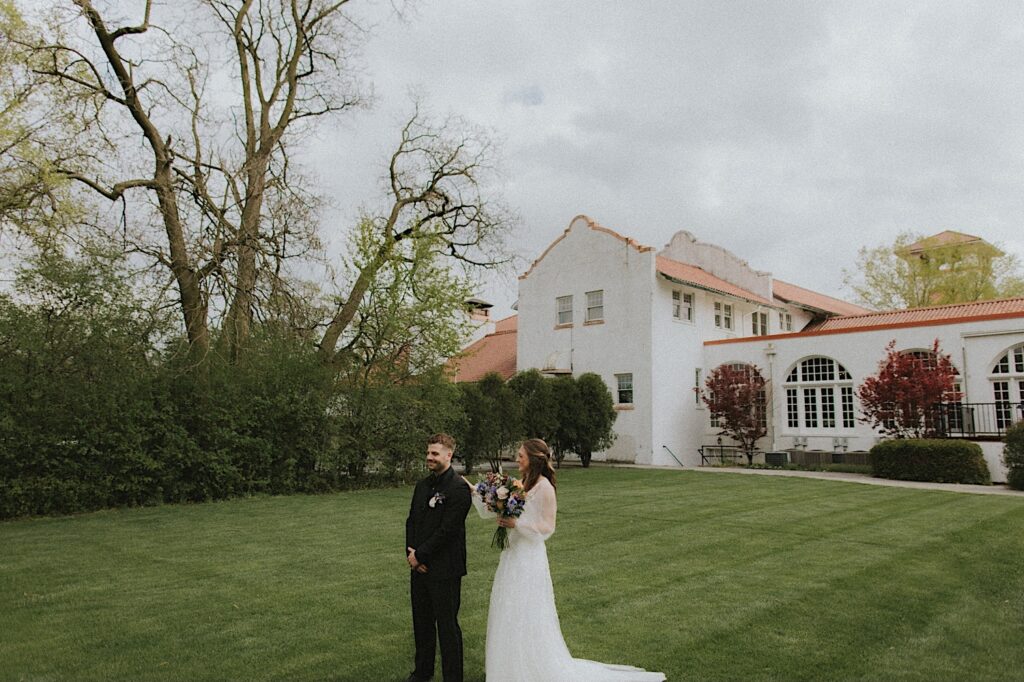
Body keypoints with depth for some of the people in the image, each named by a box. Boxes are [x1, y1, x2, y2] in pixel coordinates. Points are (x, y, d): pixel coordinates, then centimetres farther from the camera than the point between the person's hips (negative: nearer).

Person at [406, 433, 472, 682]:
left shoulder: (458, 489, -16)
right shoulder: (422, 486, 9)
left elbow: (447, 530, -19)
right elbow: (411, 521, 11)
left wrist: (420, 555, -13)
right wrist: (411, 554, -3)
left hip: (444, 570, -7)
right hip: (419, 567, 8)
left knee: (447, 626, 4)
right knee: (421, 622, 20)